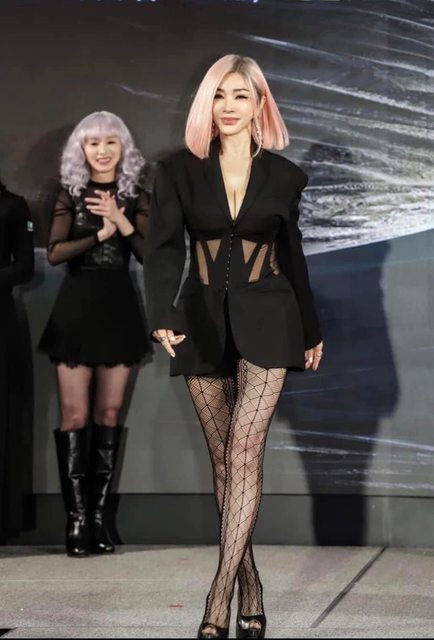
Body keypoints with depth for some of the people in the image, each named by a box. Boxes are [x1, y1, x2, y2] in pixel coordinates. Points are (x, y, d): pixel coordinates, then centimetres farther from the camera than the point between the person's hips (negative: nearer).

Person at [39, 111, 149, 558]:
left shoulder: (135, 197, 7)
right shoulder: (70, 195, 4)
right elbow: (54, 253, -8)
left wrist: (122, 222, -14)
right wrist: (100, 234, -17)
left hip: (119, 307, 2)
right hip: (77, 307, -2)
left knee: (109, 414, 3)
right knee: (76, 414, -6)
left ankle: (99, 516, 8)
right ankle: (76, 519, -3)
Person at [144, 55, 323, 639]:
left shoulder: (282, 175, 3)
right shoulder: (180, 170, 1)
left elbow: (292, 256, 12)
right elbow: (162, 248, -9)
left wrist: (312, 330, 18)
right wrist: (163, 316, -25)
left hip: (265, 320, -2)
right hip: (203, 322, 2)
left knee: (245, 451, -13)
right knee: (223, 458, 5)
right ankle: (250, 591, 15)